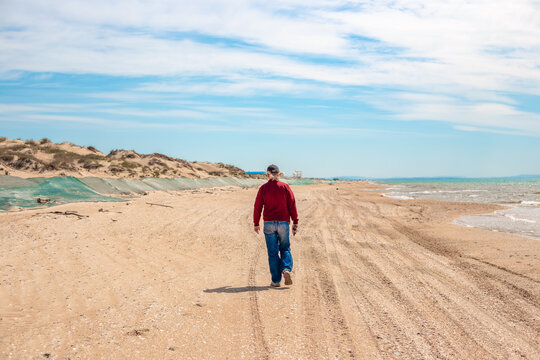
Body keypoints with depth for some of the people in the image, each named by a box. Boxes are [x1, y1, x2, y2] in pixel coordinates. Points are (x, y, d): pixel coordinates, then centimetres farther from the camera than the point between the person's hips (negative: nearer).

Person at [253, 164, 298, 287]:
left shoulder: (263, 188, 0)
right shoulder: (285, 187, 0)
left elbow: (257, 207, 0)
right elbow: (292, 205, -2)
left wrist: (256, 224, 10)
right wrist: (295, 223, 2)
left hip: (269, 223, 0)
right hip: (283, 222, 1)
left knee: (273, 252, 6)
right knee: (285, 249, 15)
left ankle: (276, 281, 7)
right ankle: (286, 269, -11)